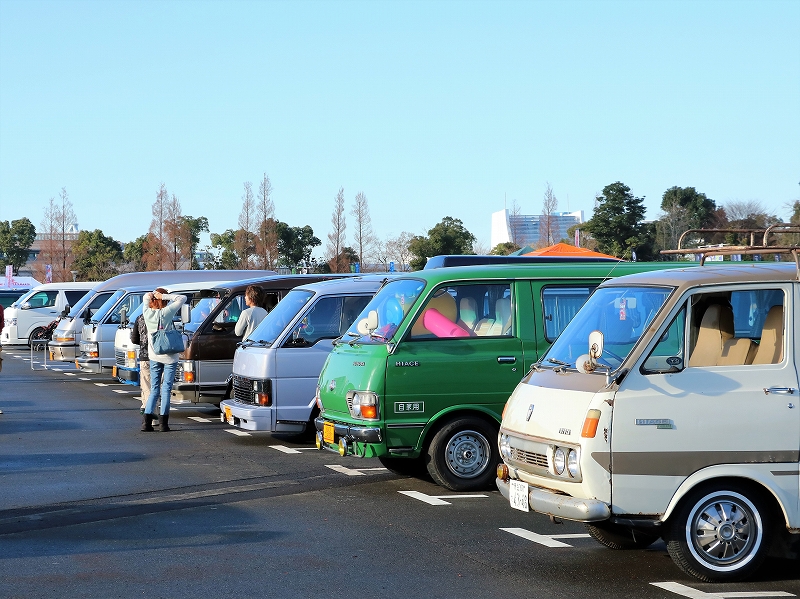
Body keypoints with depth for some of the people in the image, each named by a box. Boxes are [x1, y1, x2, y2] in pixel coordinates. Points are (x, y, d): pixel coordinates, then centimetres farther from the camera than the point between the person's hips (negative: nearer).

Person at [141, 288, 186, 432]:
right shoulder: (166, 312, -15)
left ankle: (147, 421, 2)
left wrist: (150, 295, -4)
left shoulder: (147, 312, -2)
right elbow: (182, 298, -10)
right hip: (169, 357, -4)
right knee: (166, 389, 1)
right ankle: (163, 422, -1)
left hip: (154, 357, 4)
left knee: (154, 389, 11)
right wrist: (164, 296, -13)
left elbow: (145, 298, 18)